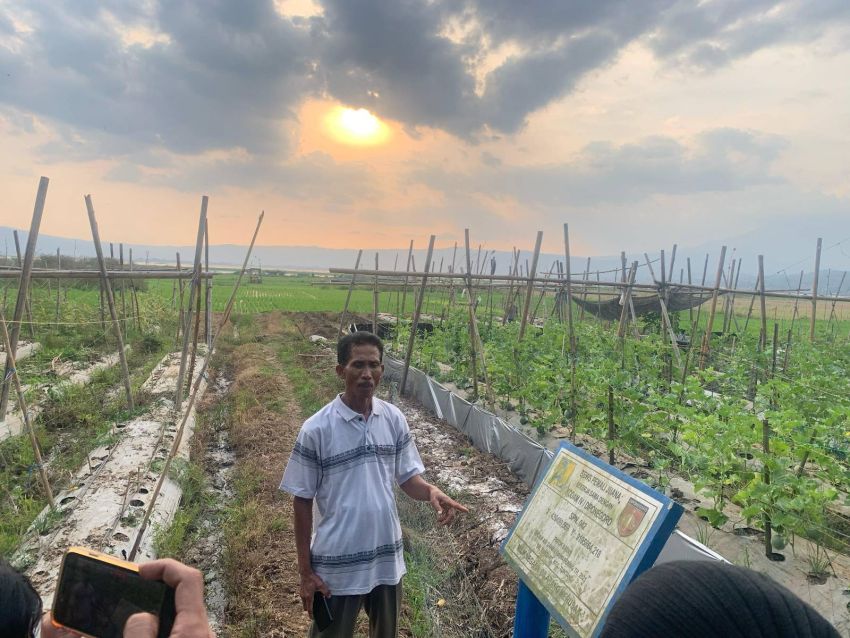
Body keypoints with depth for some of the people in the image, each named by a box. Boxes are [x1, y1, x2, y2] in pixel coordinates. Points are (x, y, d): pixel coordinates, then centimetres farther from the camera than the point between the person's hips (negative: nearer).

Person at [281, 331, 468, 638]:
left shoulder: (394, 419, -5)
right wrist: (305, 570, -6)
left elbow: (407, 476, 3)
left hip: (387, 557, 4)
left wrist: (431, 491, -20)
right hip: (337, 564, -3)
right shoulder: (316, 429, -16)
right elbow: (302, 501, -9)